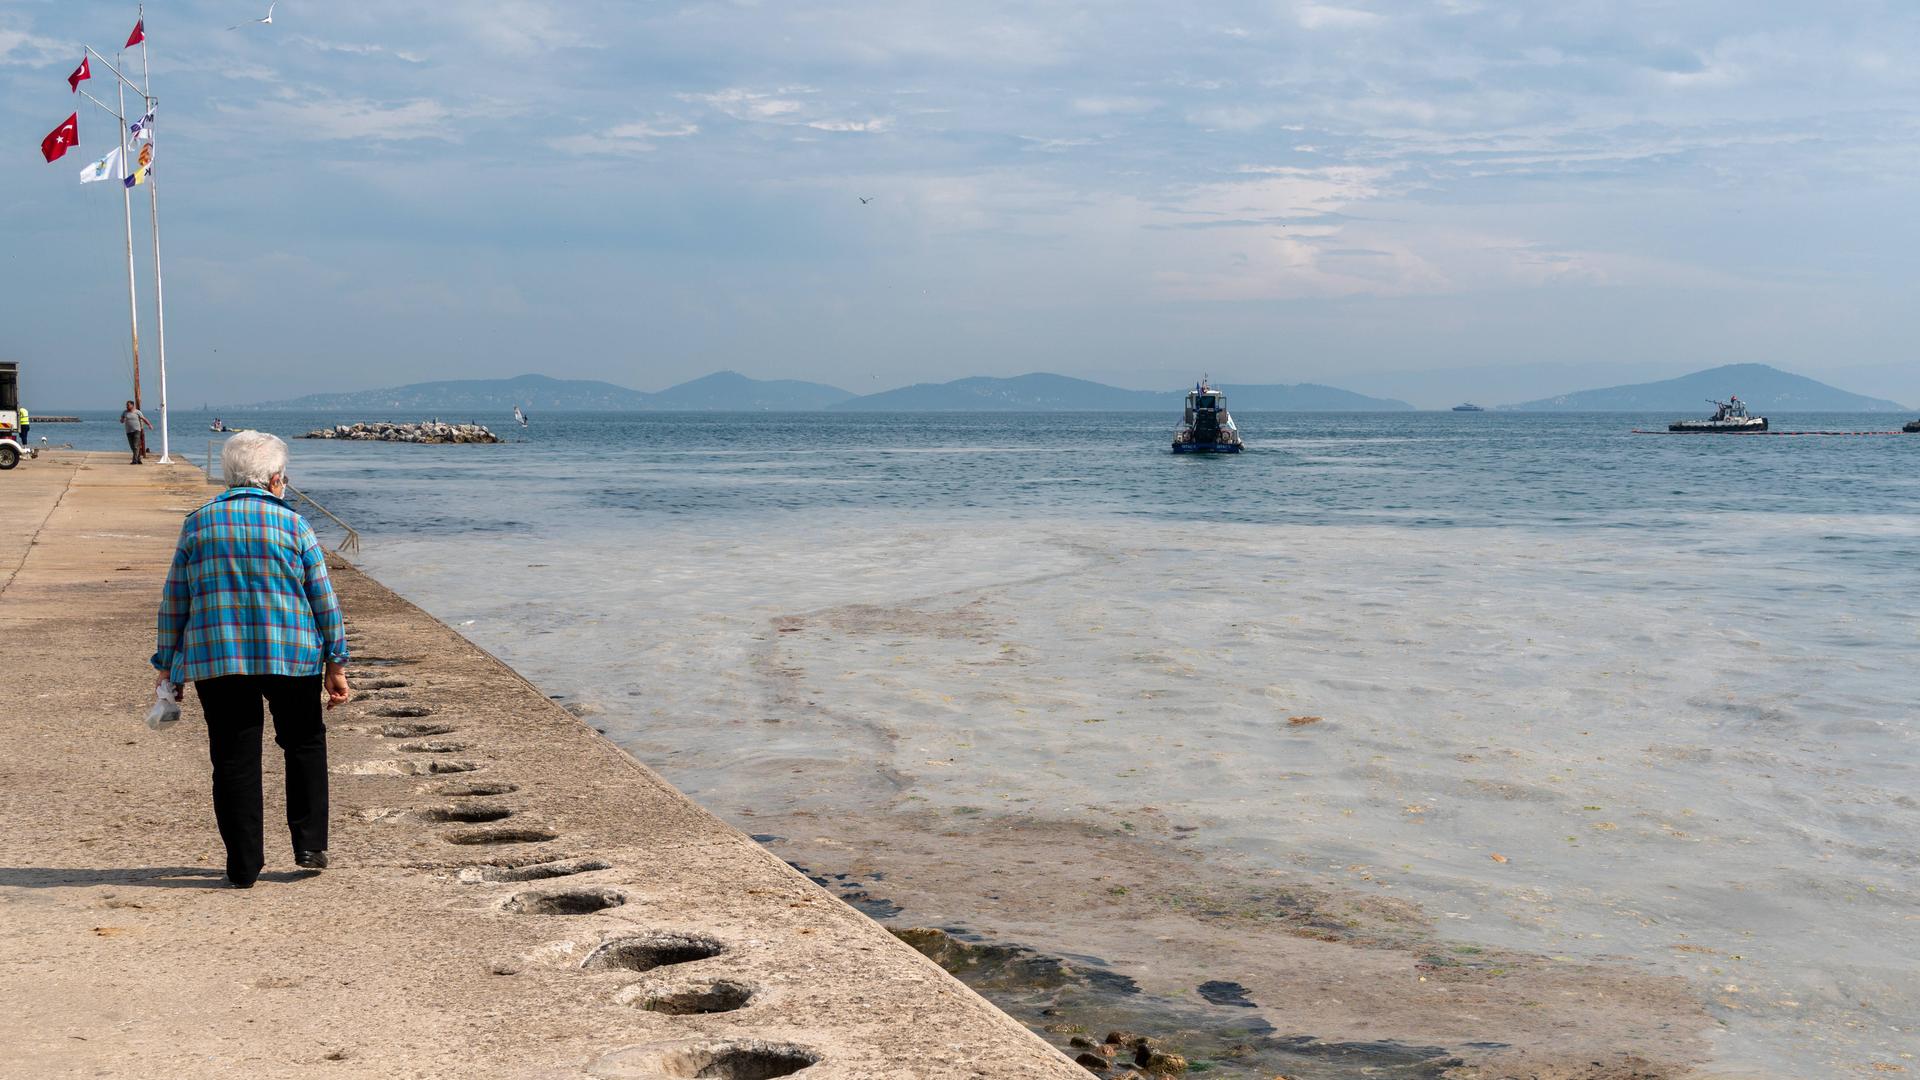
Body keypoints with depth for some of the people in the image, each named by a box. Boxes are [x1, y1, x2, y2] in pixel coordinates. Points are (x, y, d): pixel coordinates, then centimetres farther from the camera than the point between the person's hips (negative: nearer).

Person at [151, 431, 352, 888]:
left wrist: (168, 664, 14)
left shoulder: (198, 524, 6)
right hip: (291, 659, -1)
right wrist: (335, 663, 5)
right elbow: (324, 597, 0)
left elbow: (173, 600, 8)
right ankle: (310, 845, 15)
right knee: (305, 744, 17)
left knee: (234, 758, 6)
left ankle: (244, 864, 9)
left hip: (216, 661, 1)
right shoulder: (293, 525, 1)